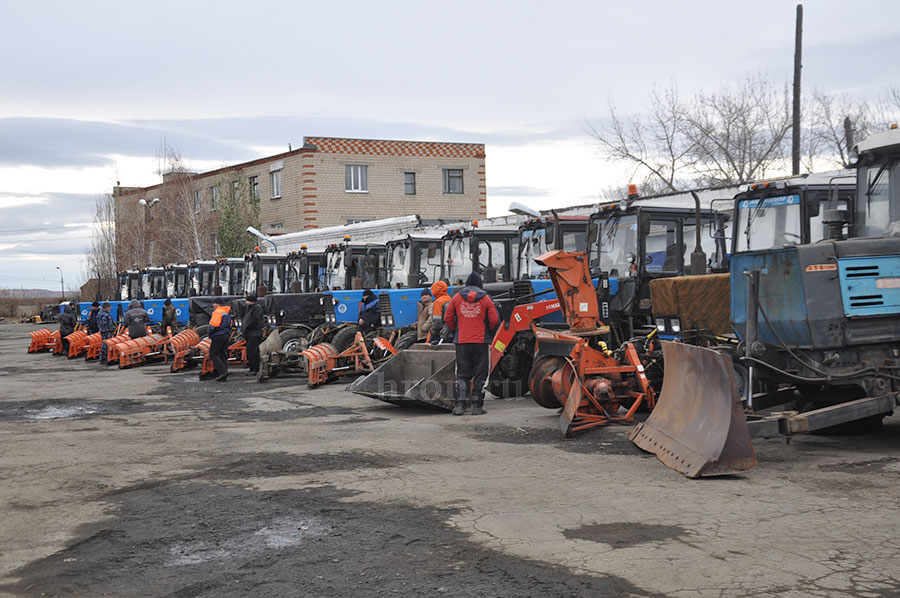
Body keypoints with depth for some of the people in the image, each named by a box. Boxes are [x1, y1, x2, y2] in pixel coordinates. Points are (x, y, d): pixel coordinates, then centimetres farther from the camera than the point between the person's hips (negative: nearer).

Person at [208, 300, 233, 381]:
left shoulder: (217, 311, -12)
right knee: (223, 355, 11)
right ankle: (224, 375, 10)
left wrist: (210, 335, -8)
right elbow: (229, 325, 21)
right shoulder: (227, 312, 17)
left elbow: (214, 325, -19)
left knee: (213, 354, -3)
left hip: (218, 336, -9)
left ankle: (222, 371, -16)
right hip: (226, 336, 9)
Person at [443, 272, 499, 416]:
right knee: (480, 374, 6)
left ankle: (459, 405, -2)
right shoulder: (485, 298, 0)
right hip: (481, 341, -1)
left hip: (462, 341, 2)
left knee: (462, 374, 8)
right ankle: (477, 405, 5)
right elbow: (494, 320, -3)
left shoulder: (457, 297, 4)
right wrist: (488, 332, 14)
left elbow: (447, 318, 4)